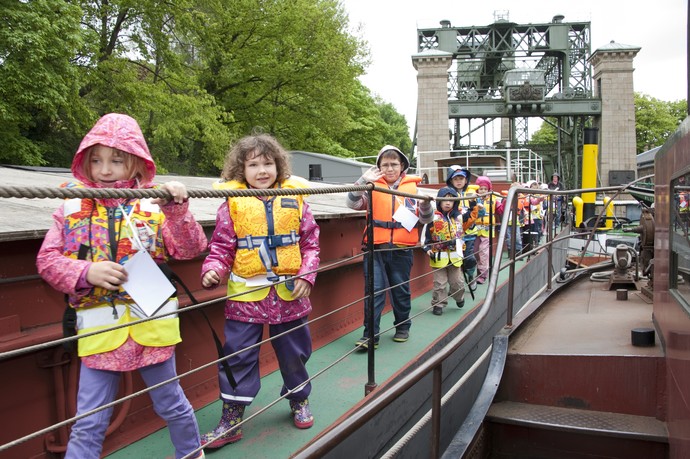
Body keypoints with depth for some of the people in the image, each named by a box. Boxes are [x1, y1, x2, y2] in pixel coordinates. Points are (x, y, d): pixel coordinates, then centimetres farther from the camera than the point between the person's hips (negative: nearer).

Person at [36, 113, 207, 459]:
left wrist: (177, 210, -21)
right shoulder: (73, 207, 0)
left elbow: (190, 250, -8)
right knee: (88, 424, 5)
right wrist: (86, 272, -19)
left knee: (171, 404, 18)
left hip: (150, 323, 0)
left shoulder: (154, 204, -4)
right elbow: (47, 260, -2)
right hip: (99, 326, 1)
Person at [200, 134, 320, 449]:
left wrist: (307, 275, -6)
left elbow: (310, 243, 5)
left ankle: (299, 400, 41)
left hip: (290, 294, 2)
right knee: (238, 356, 3)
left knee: (294, 352, 17)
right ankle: (231, 418, 19)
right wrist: (213, 270, -18)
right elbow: (222, 248, -1)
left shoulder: (294, 199, 1)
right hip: (246, 296, -1)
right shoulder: (233, 203, -3)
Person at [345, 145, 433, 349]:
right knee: (374, 290, -5)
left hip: (402, 249, 1)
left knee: (401, 290, 14)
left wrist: (425, 204, -14)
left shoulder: (413, 186, 6)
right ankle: (370, 334, 0)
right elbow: (352, 203, -8)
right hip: (376, 248, -1)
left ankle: (402, 327, 31)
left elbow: (426, 219, 7)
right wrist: (363, 180, -19)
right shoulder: (373, 186, 4)